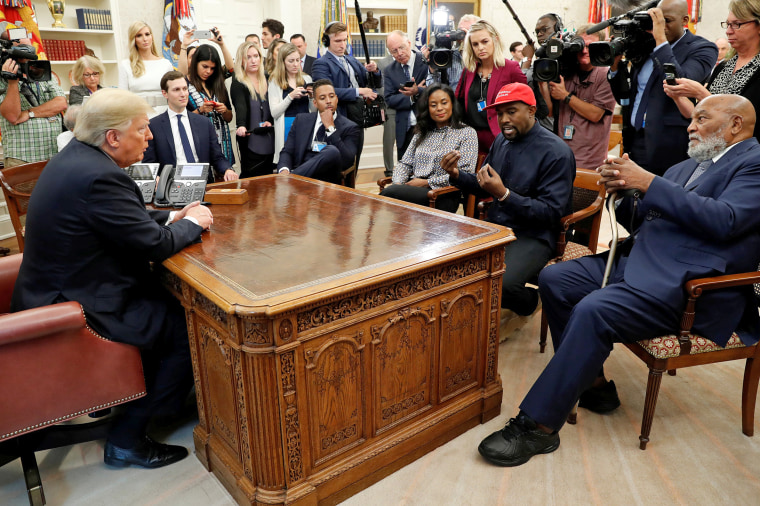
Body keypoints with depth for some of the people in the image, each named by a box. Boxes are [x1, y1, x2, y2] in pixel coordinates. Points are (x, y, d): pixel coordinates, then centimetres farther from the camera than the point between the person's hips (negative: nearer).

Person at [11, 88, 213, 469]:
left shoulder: (76, 157, 6)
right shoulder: (100, 176, -26)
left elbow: (126, 220, 16)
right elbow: (154, 244, -23)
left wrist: (171, 217, 7)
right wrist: (193, 223, -6)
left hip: (58, 293, 11)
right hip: (82, 313, -11)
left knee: (168, 299, 18)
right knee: (189, 326, -6)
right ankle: (128, 439, 6)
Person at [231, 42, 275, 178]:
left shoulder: (266, 81, 13)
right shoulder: (238, 84, -5)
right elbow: (240, 107, -22)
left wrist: (270, 121, -3)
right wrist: (241, 126, -40)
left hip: (269, 141, 6)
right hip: (250, 142, -6)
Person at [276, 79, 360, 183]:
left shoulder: (350, 127, 8)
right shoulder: (301, 120, 19)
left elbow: (347, 162, -6)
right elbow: (287, 151, 14)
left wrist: (330, 127, -6)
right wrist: (284, 170, -11)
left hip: (327, 182, 0)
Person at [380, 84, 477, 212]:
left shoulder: (467, 133, 7)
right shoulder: (421, 133, 23)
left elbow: (465, 174, -5)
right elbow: (404, 163, 20)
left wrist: (427, 182, -9)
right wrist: (398, 183, -4)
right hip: (415, 190, 5)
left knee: (390, 192, -33)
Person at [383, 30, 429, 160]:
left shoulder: (428, 62, -2)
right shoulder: (389, 71, 9)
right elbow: (389, 100, 0)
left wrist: (417, 92, -27)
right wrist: (412, 97, -13)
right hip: (405, 130, 3)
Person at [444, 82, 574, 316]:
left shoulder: (556, 152, -13)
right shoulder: (502, 141, 10)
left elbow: (551, 212, -17)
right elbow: (483, 186, 20)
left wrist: (503, 194, -27)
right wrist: (457, 175, -1)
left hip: (533, 237, -7)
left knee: (499, 284, -31)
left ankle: (529, 301, 6)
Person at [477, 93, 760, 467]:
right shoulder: (687, 167, 22)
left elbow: (725, 220, -20)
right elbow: (639, 221, 22)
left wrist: (648, 182, -18)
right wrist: (621, 189, 1)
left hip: (689, 288, -9)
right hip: (638, 261, 9)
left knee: (593, 310, -31)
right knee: (553, 279, -6)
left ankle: (539, 426, -21)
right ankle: (593, 383, 5)